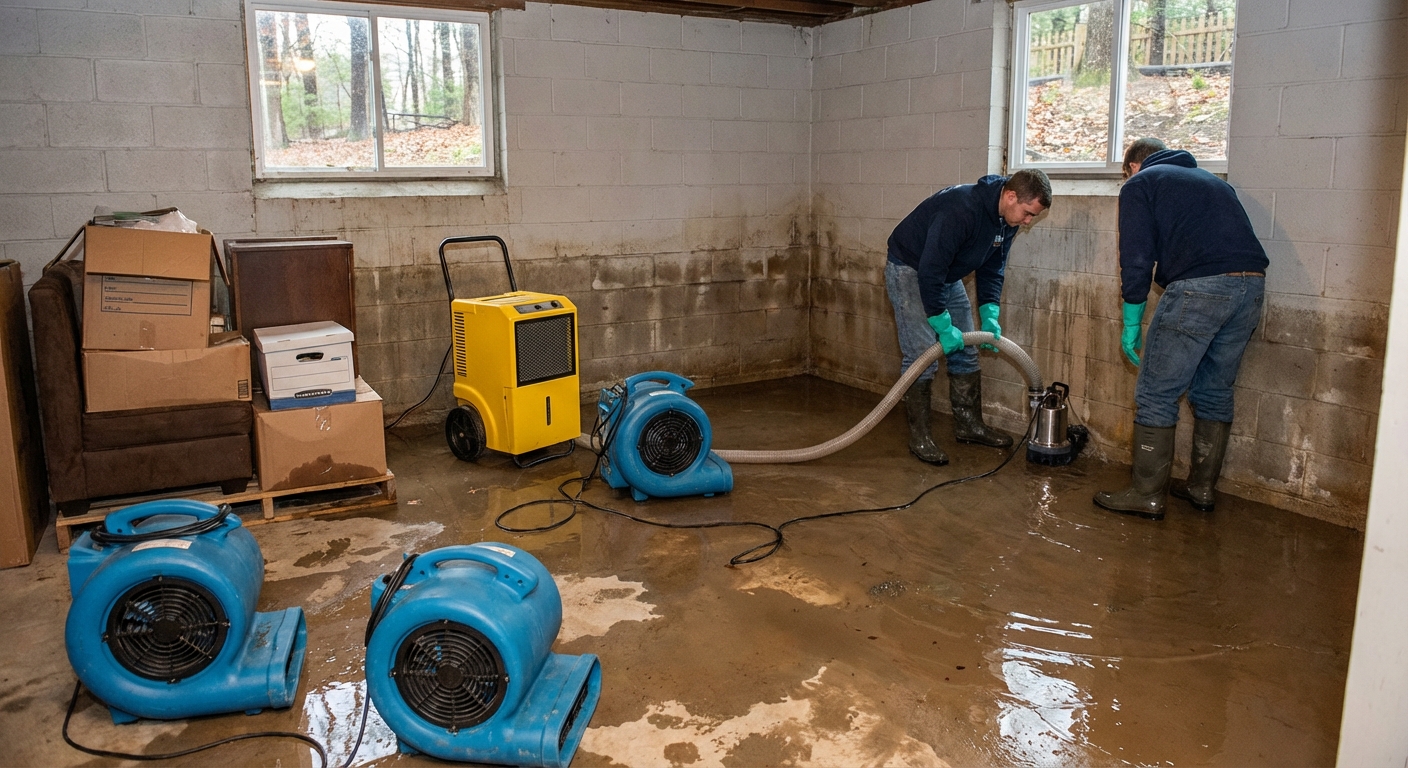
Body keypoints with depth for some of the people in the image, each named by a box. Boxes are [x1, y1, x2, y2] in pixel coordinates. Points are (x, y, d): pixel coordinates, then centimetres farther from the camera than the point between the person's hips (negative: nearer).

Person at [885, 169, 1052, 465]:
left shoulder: (1007, 220, -6)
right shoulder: (961, 209, -34)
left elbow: (992, 270, 5)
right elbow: (929, 271, -34)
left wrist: (990, 315, -8)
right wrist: (944, 326, -28)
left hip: (947, 276, 9)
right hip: (909, 270, -8)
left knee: (965, 352, 8)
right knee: (922, 356, -13)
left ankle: (969, 424, 20)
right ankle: (919, 436, -4)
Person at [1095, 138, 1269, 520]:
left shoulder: (1139, 184, 12)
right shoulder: (1211, 180, 32)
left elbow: (1136, 259, 2)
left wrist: (1132, 324, 8)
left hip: (1199, 287, -7)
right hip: (1252, 284, 7)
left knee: (1157, 394, 1)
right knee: (1215, 393, 17)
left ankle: (1147, 494, 5)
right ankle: (1201, 488, 26)